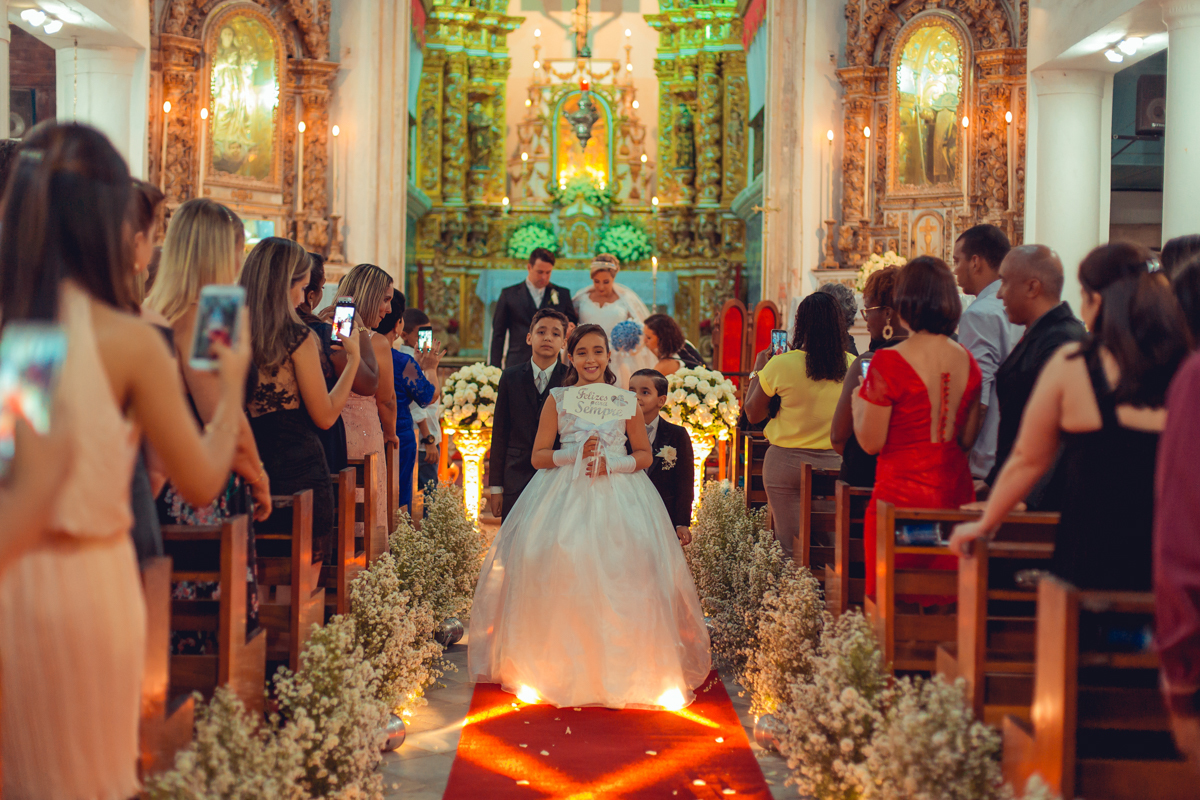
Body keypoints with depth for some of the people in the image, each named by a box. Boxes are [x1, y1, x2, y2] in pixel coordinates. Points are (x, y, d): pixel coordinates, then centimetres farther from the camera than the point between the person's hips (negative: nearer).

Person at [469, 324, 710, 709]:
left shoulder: (625, 400, 8)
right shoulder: (557, 399, 7)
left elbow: (644, 455, 9)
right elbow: (538, 456, 5)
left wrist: (610, 462, -9)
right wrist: (576, 454, -10)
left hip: (617, 495, 0)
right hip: (565, 495, 0)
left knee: (622, 570, -12)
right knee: (561, 568, -14)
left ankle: (618, 671, -1)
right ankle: (561, 666, -3)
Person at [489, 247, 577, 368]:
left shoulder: (562, 294, 13)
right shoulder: (509, 294, 8)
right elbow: (498, 334, 8)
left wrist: (569, 326, -6)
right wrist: (494, 369, 1)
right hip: (518, 364, -1)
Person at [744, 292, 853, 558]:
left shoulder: (782, 364, -12)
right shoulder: (852, 365, -4)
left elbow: (753, 414, -1)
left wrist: (757, 371, 14)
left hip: (786, 462, -2)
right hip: (834, 462, 3)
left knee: (790, 546, 3)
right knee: (832, 544, 11)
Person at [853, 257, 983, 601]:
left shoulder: (889, 362, -13)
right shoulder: (967, 360, 4)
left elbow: (871, 441, -11)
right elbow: (967, 439, 11)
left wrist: (858, 403, 7)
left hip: (903, 495, -6)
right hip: (956, 492, 6)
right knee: (947, 604, 12)